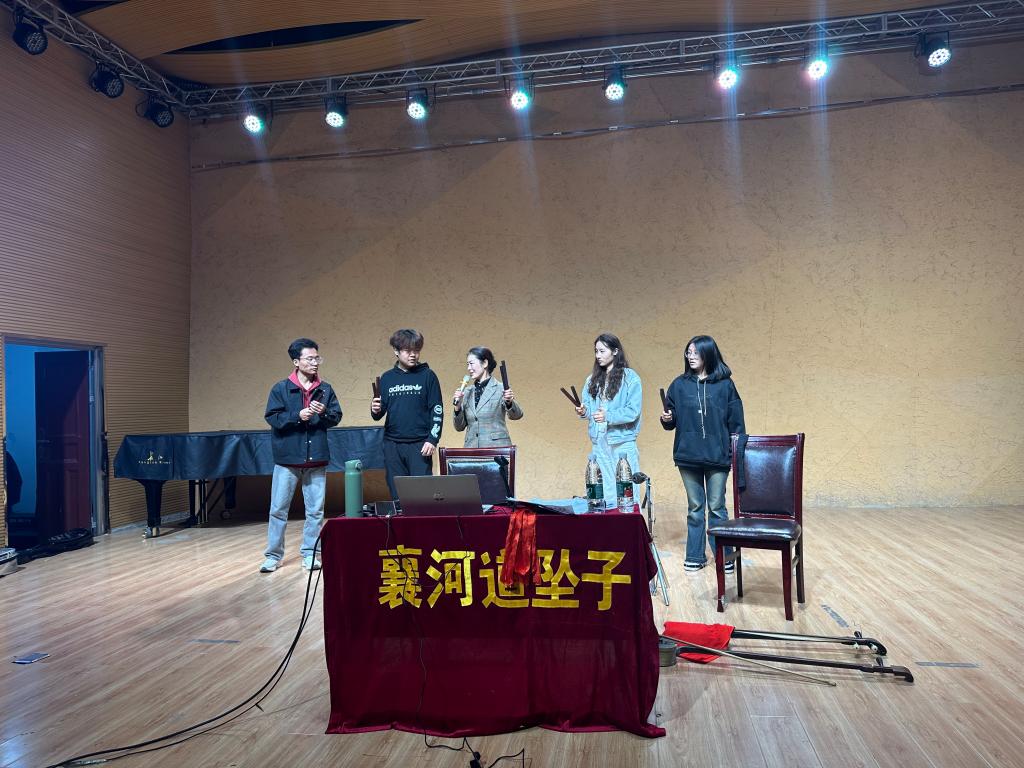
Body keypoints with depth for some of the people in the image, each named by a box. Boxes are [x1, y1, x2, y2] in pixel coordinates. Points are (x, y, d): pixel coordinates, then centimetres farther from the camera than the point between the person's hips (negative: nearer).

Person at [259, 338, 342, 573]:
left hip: (316, 459, 2)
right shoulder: (281, 389, -1)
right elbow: (272, 417, -6)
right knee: (278, 509, 5)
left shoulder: (326, 389, 5)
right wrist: (298, 416, -18)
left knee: (315, 510, 7)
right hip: (287, 458, -2)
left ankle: (309, 553, 19)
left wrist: (324, 413, -17)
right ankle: (273, 555, 16)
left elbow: (336, 417, 4)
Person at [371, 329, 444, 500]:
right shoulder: (387, 378, 10)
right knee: (397, 494, 6)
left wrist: (432, 440, -10)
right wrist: (375, 410, -11)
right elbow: (378, 415, 12)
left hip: (420, 445, -3)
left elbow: (437, 411, -1)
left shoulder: (427, 376, 2)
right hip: (392, 445, 3)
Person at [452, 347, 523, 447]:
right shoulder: (467, 392, 12)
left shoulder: (501, 389, -2)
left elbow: (516, 415, -13)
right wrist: (458, 407, -3)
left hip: (496, 447, -4)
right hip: (471, 448, 4)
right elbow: (459, 427, 13)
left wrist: (509, 403, -33)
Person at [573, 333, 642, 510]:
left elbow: (633, 411, -12)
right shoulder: (593, 379, 11)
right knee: (603, 493, 11)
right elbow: (588, 407, 13)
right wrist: (583, 411, -9)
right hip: (599, 441, 5)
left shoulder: (630, 378, -6)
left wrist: (608, 416, -22)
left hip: (622, 442, -5)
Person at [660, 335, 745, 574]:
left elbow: (736, 421, 1)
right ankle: (695, 556, 20)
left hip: (717, 456, -2)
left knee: (717, 507, 3)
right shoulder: (679, 385, 5)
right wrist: (667, 419, -11)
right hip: (688, 456, 2)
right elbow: (671, 420, 11)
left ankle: (725, 556, 16)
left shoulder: (724, 385, -2)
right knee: (695, 508, 11)